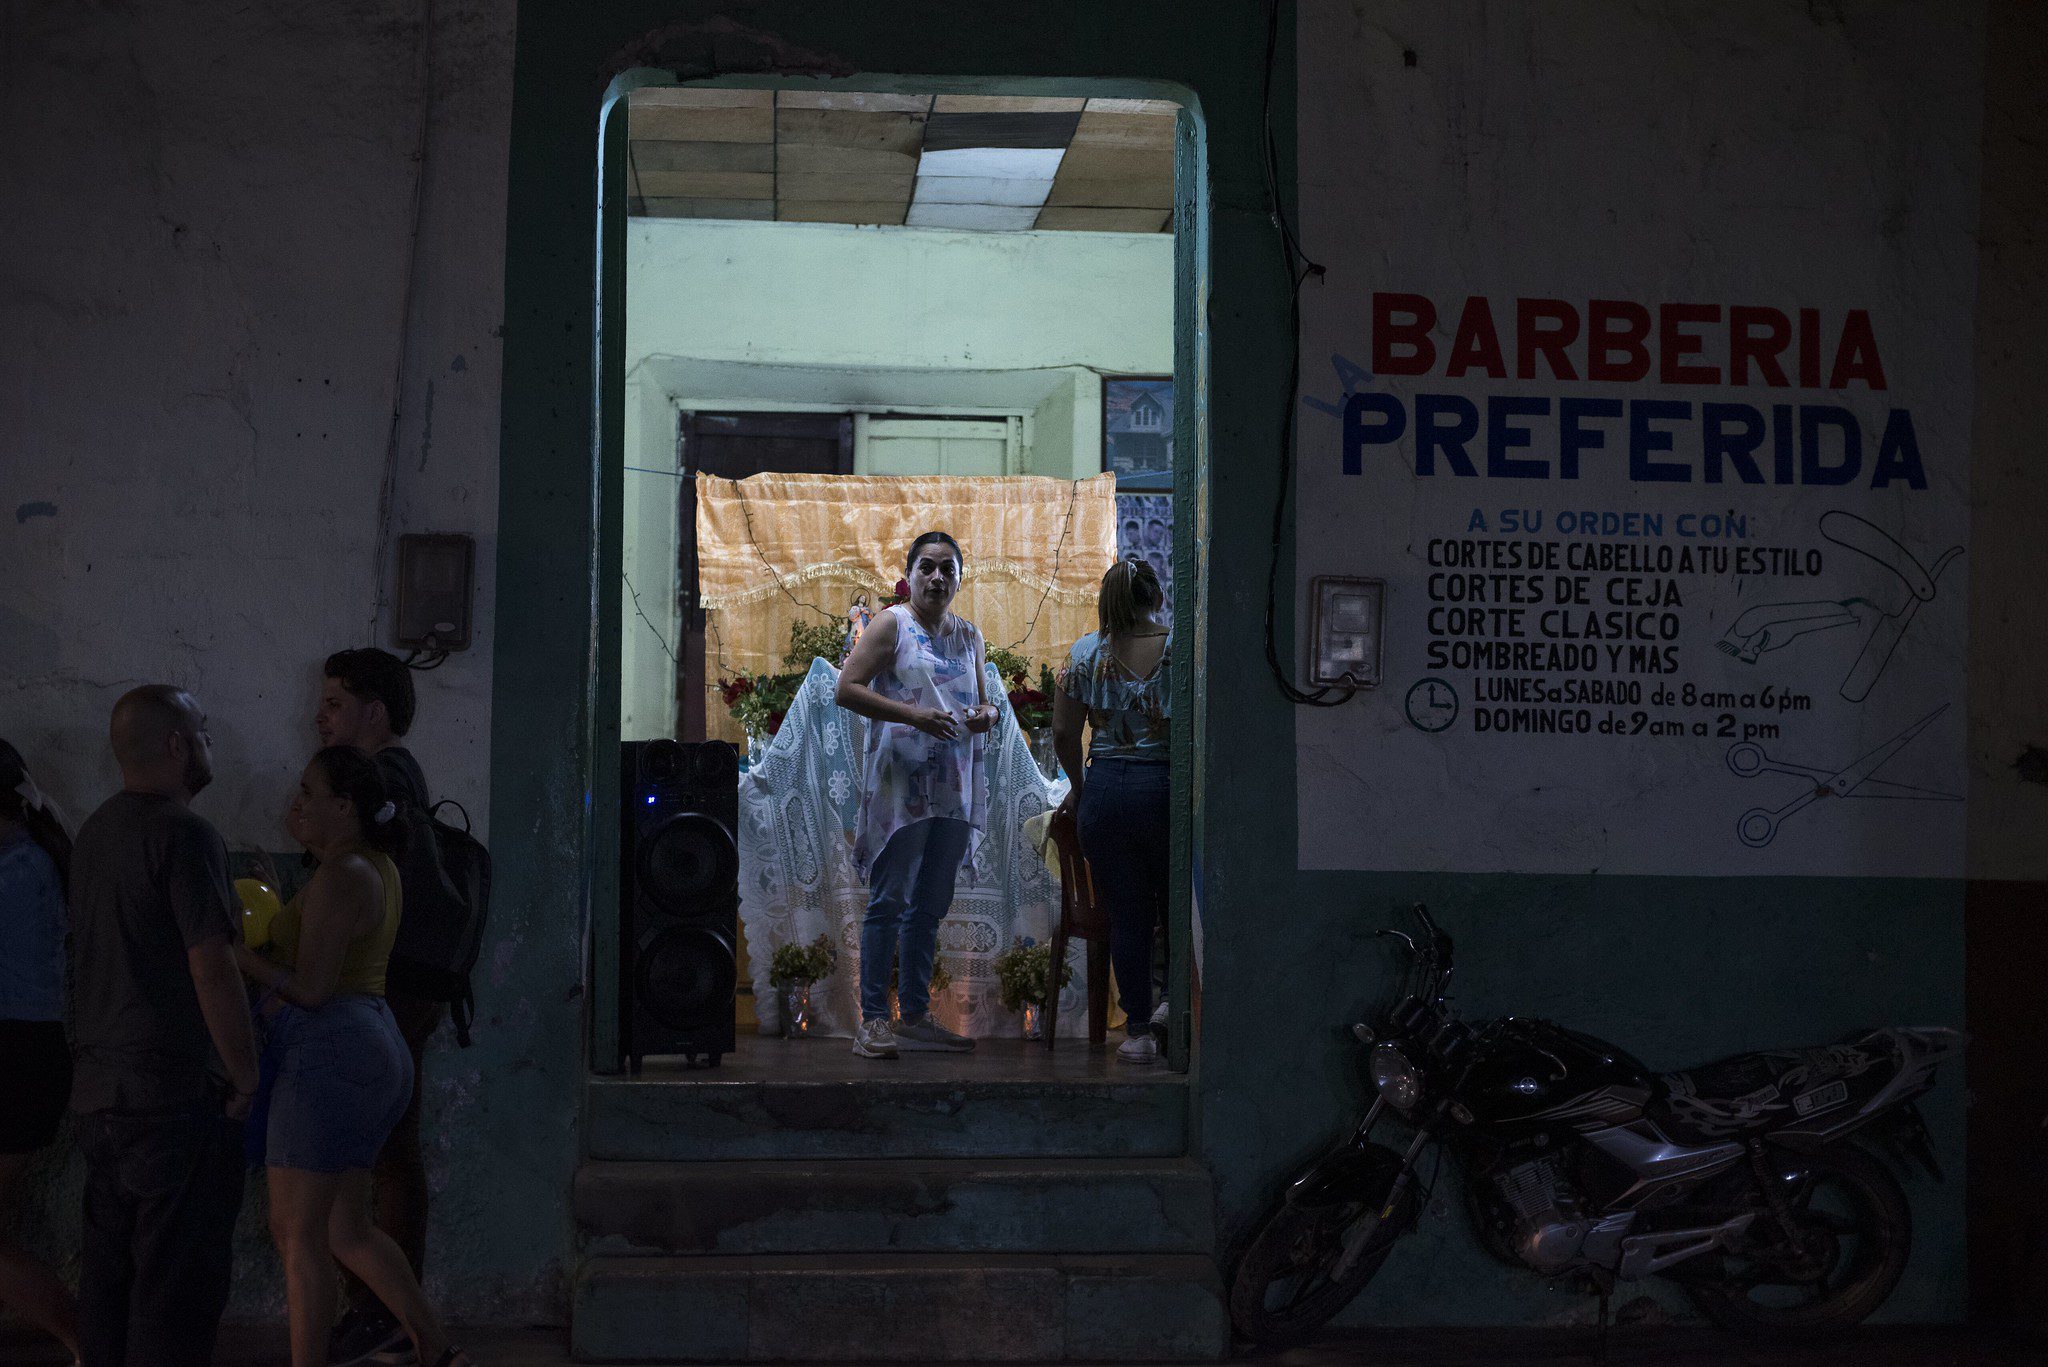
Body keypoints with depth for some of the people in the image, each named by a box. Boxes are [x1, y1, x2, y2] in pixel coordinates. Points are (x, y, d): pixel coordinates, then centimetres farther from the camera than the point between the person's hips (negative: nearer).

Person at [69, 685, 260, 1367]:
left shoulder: (95, 831, 13)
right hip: (176, 1096, -9)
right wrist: (245, 1075, -9)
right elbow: (212, 970, -18)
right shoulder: (185, 832, -14)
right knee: (179, 1282, -4)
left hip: (98, 1091, 9)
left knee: (107, 1270, 14)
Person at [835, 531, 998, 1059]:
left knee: (930, 905, 10)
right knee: (889, 901, -7)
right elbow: (846, 688, -11)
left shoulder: (969, 634, 16)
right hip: (901, 782, -6)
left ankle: (916, 1015, 17)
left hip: (955, 787, 6)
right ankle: (873, 1019, -5)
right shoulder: (892, 624, -3)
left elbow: (984, 699, 25)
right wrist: (912, 714, -21)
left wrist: (987, 714, 0)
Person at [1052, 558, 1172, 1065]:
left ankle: (1139, 1029, 9)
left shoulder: (1086, 653, 0)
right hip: (1169, 788, -1)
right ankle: (1173, 1007, 18)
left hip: (1105, 789, 1)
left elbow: (1064, 732, 2)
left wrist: (1079, 786, 18)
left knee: (1126, 915, 6)